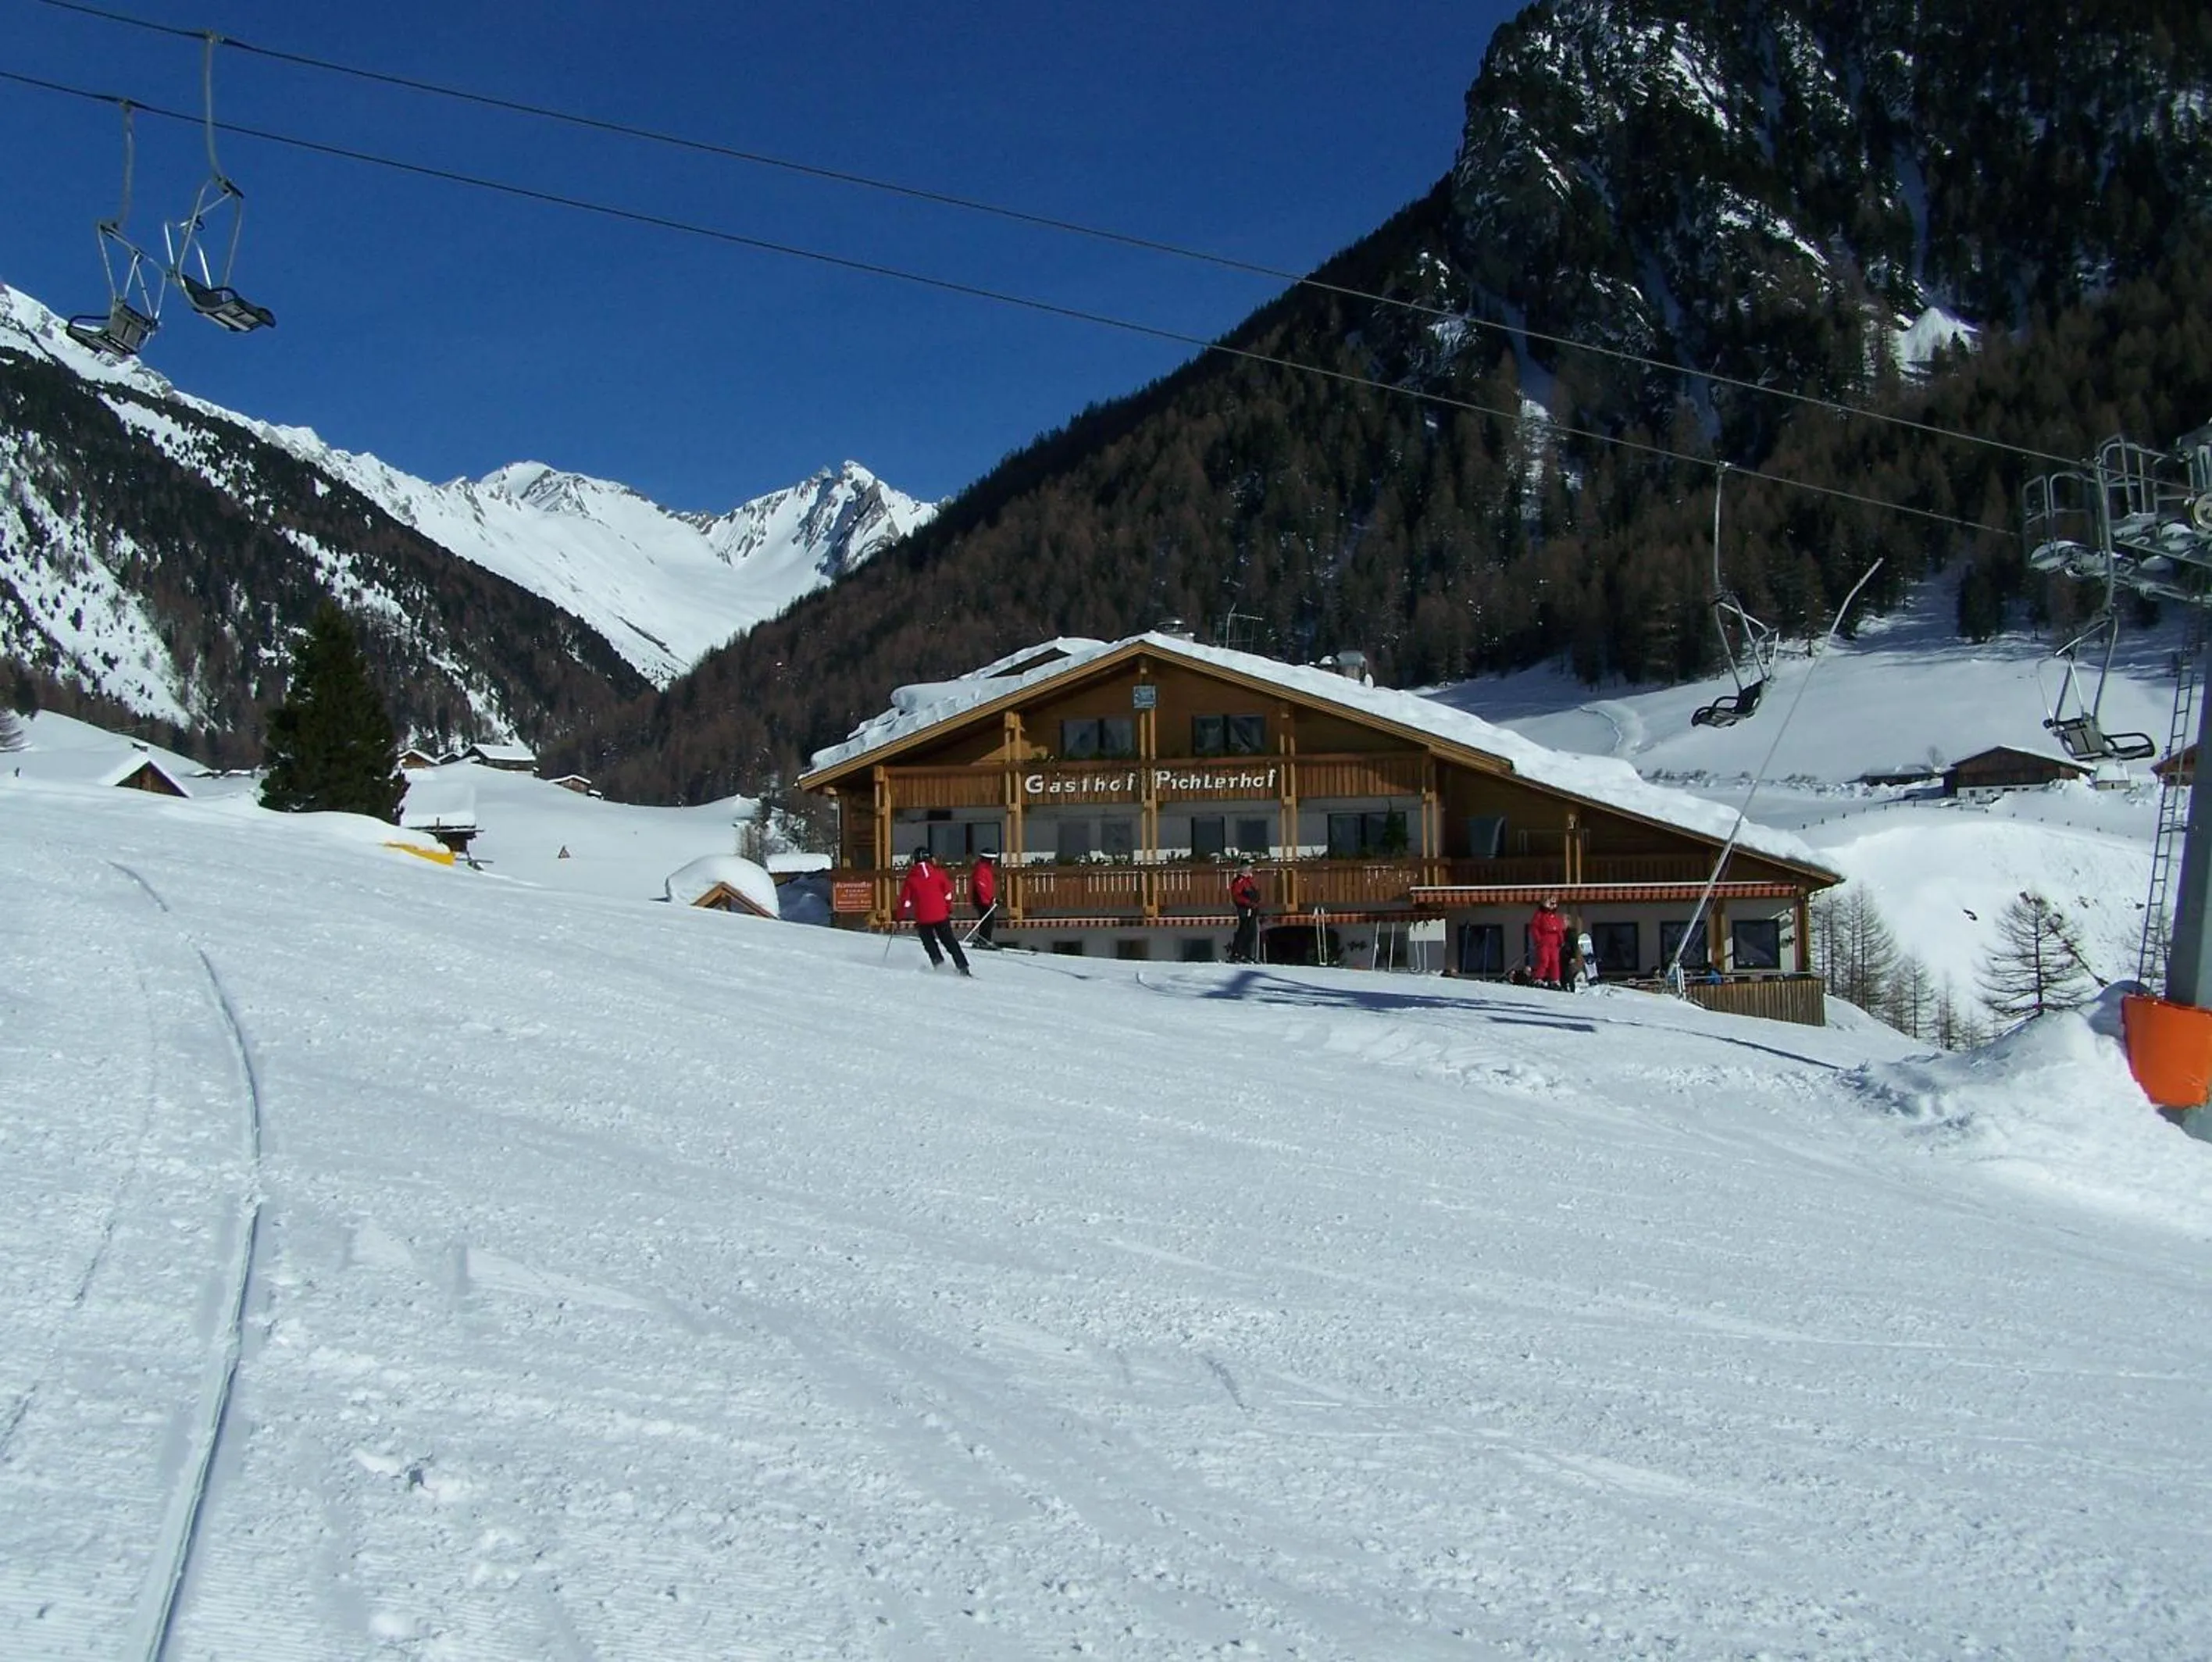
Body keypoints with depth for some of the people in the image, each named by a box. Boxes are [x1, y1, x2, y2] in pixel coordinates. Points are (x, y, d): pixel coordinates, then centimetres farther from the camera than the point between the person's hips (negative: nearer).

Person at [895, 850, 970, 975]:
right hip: (941, 914, 2)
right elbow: (948, 892, 2)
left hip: (923, 918, -1)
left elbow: (905, 899, -2)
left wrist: (897, 913, 12)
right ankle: (962, 966, 2)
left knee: (929, 942, 17)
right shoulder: (937, 872, 1)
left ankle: (938, 962, 1)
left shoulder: (911, 878, -2)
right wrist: (949, 908, 16)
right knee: (950, 941, 9)